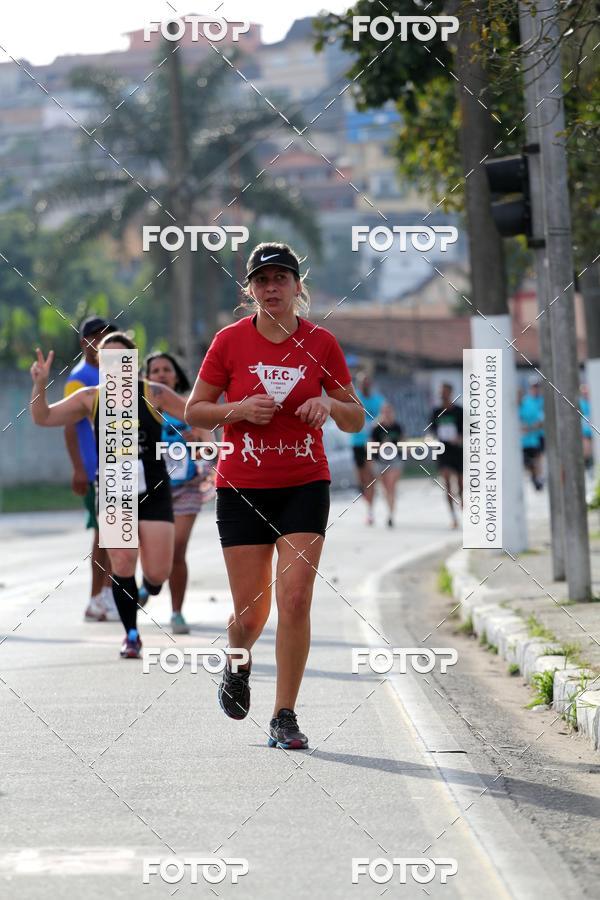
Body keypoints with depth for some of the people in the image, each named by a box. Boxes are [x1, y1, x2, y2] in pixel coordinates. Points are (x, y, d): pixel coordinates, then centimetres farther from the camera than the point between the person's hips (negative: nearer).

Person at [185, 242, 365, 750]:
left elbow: (356, 420, 8)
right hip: (241, 486, 0)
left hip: (305, 484, 0)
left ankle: (285, 718, -3)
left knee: (295, 597, -12)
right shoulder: (230, 340, -1)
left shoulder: (321, 343, 2)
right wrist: (239, 409, -15)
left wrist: (330, 406, -14)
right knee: (250, 612, 2)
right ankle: (238, 666, 38)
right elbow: (195, 411, 3)